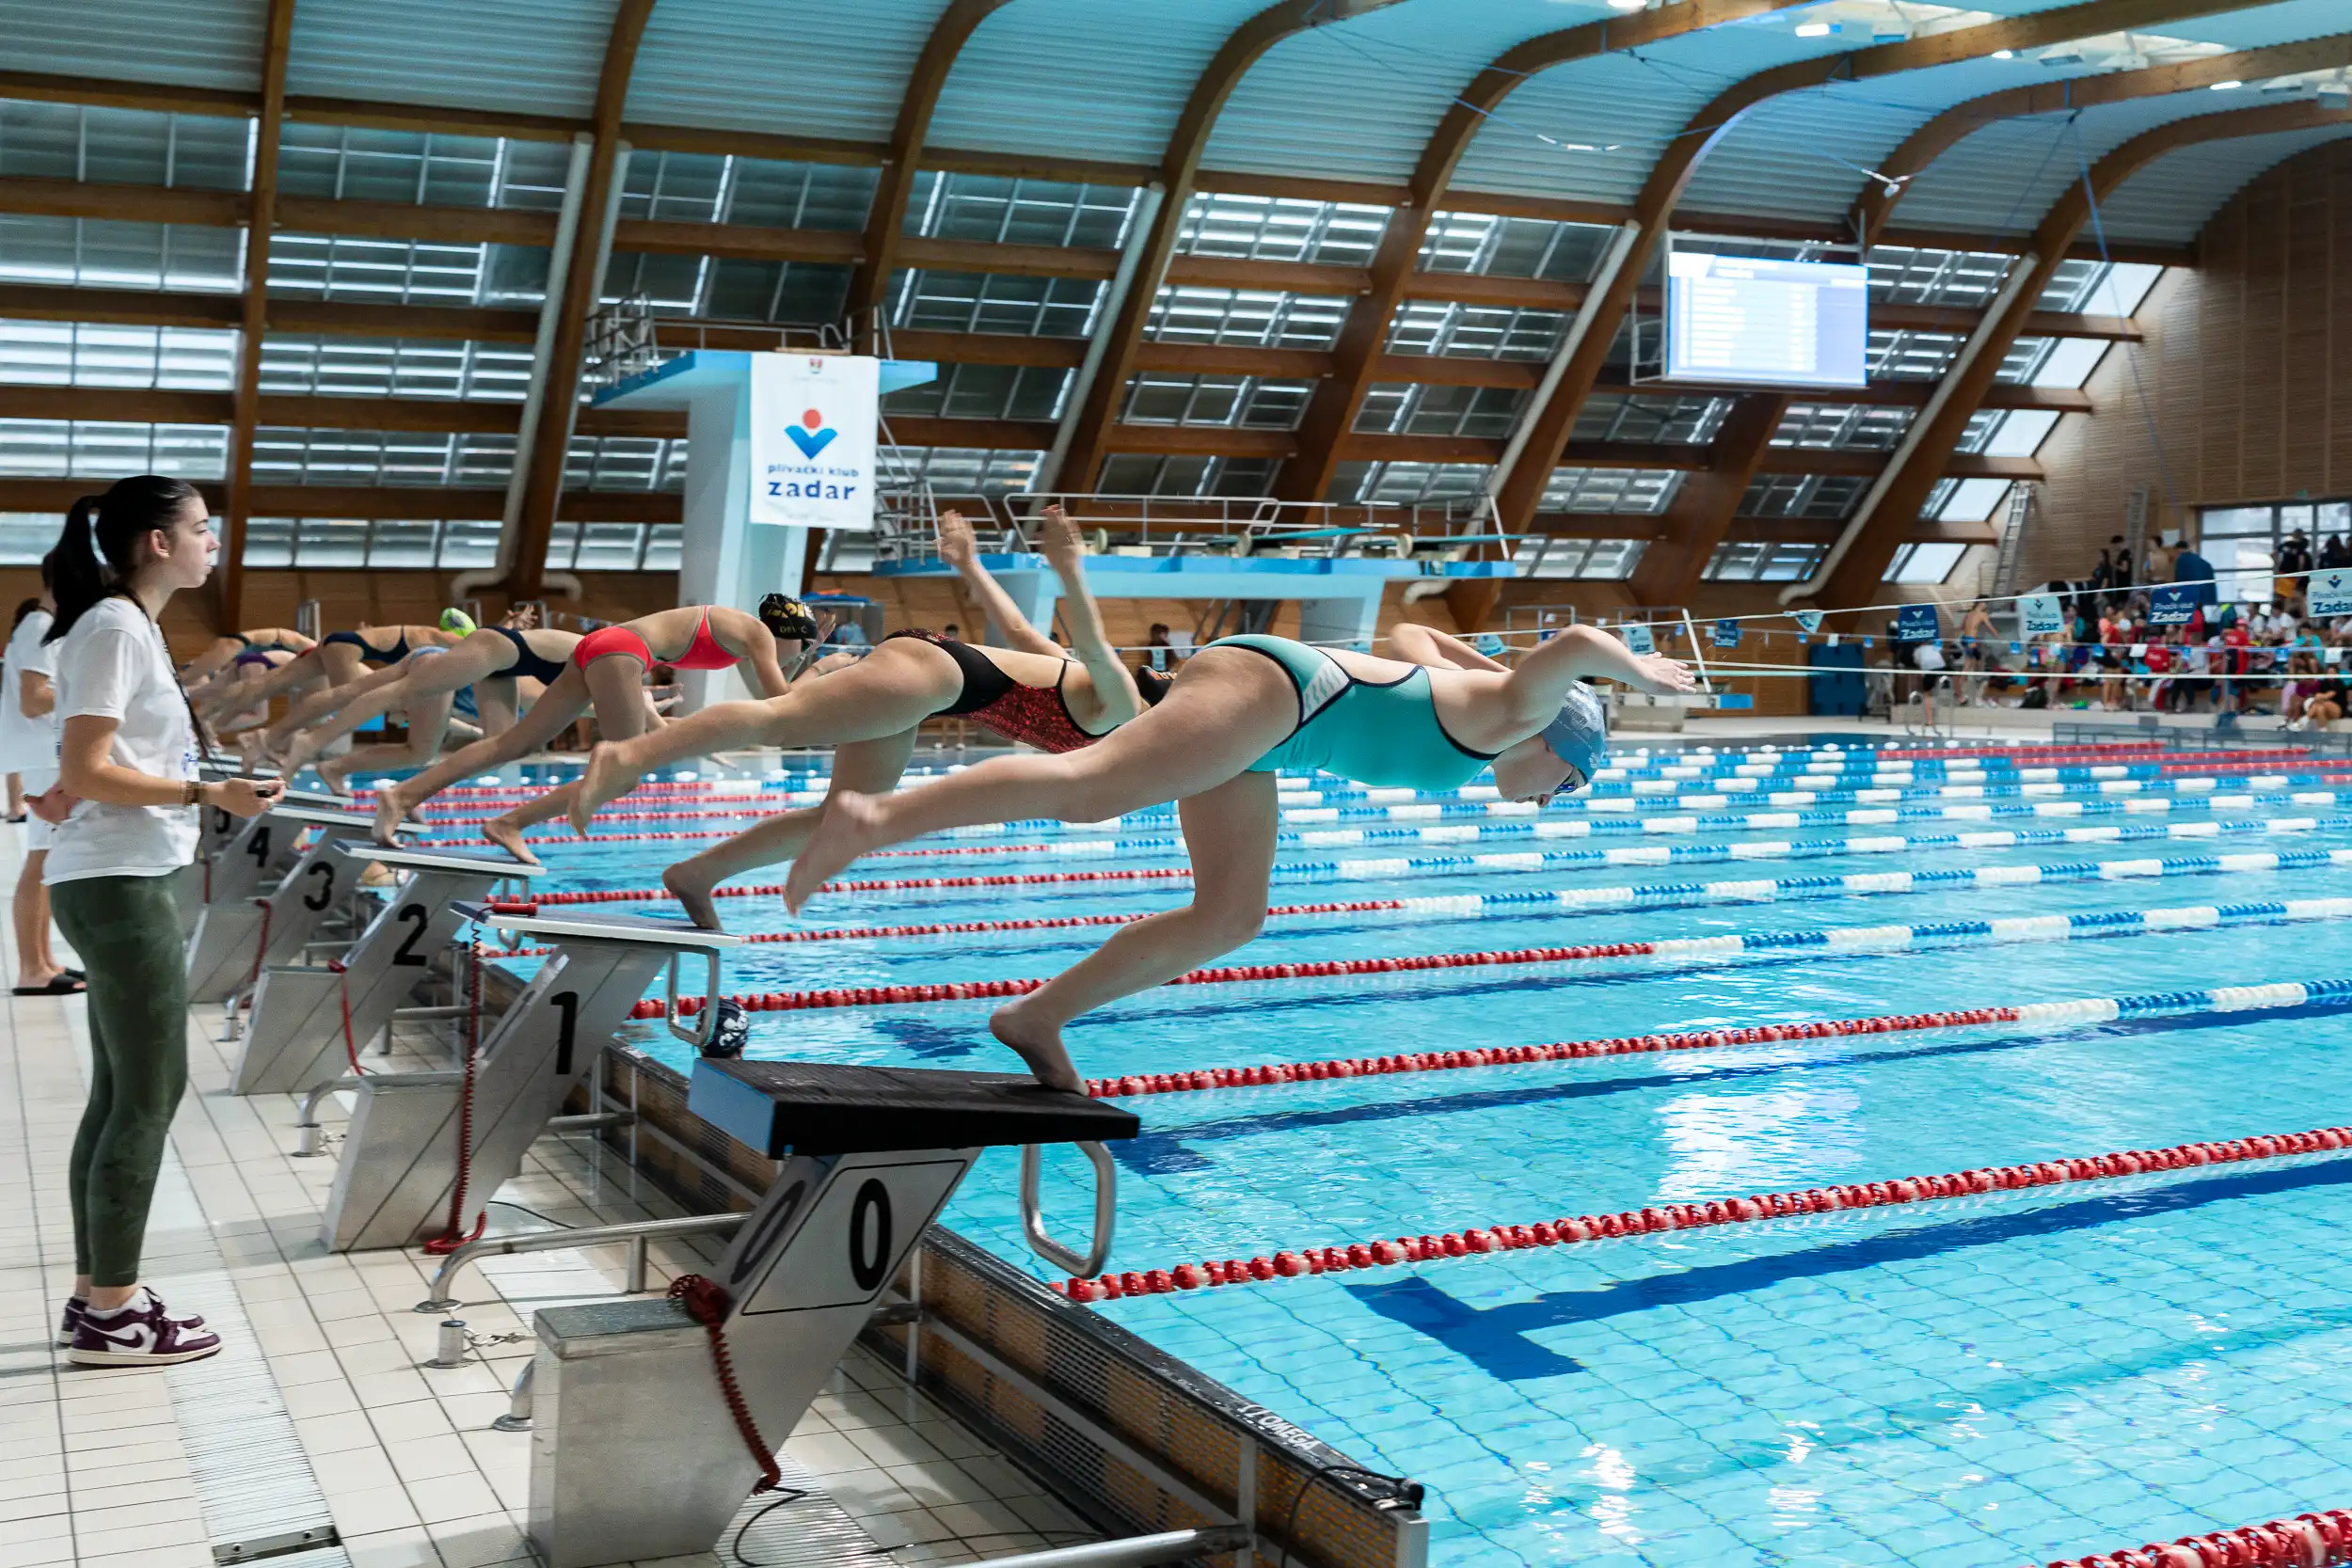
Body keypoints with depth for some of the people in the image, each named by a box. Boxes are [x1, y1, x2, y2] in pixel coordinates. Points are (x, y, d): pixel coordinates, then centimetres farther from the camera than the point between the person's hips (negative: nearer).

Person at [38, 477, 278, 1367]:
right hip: (119, 885, -10)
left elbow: (93, 765, 19)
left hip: (123, 882, 10)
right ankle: (111, 1316, 1)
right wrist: (209, 795, -20)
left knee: (120, 1093, 13)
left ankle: (98, 1295, 20)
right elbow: (85, 773, -20)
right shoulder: (116, 630, -14)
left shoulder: (129, 628, 16)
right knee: (149, 1095, -6)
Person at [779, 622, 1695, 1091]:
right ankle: (877, 815, -43)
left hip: (1260, 719, 10)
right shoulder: (1514, 713, 3)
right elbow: (1575, 643, -15)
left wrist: (1490, 662, 46)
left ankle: (1040, 1018, 1)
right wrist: (1636, 670, 2)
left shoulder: (1466, 690, 26)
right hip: (1268, 685, -10)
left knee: (1231, 915, 4)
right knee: (1088, 787, -28)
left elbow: (1405, 633, 42)